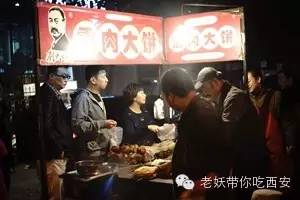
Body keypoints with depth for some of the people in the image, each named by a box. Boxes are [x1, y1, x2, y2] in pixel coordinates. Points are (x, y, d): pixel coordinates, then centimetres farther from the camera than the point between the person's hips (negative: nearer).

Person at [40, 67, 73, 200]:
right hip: (54, 154, -10)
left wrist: (68, 133, 15)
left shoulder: (54, 94, 16)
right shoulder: (47, 93, -15)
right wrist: (58, 148, -19)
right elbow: (47, 124, -22)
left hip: (58, 152, 10)